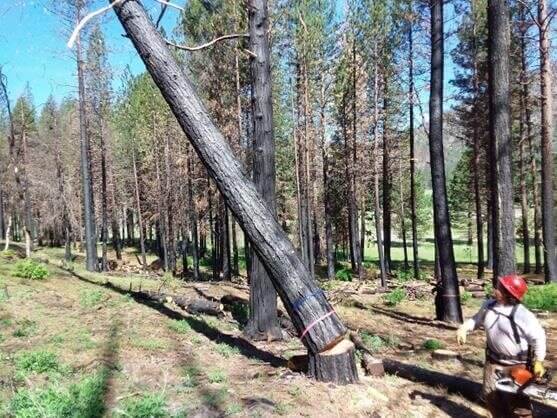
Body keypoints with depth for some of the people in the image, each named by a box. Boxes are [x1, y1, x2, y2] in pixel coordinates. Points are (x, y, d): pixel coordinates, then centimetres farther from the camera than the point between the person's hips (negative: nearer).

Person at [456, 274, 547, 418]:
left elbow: (538, 337, -19)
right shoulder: (488, 305, -6)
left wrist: (538, 361, -16)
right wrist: (463, 328, -5)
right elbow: (477, 319, 11)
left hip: (517, 364, -6)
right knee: (491, 395, 13)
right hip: (493, 359, 6)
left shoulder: (522, 315, -26)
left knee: (517, 401, 0)